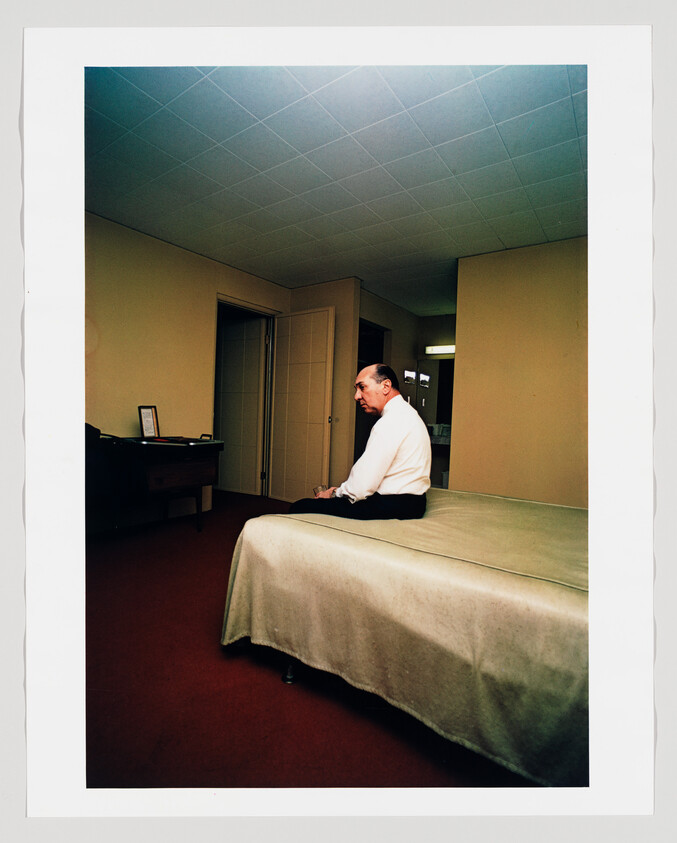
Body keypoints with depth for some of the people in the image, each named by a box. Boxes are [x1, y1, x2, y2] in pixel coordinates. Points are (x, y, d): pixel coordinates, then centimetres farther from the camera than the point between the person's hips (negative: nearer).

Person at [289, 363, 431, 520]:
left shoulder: (391, 422, -20)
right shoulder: (406, 413, 15)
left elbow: (360, 489, -22)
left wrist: (335, 493, -2)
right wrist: (340, 490, 8)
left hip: (390, 509, -10)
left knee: (299, 507, -7)